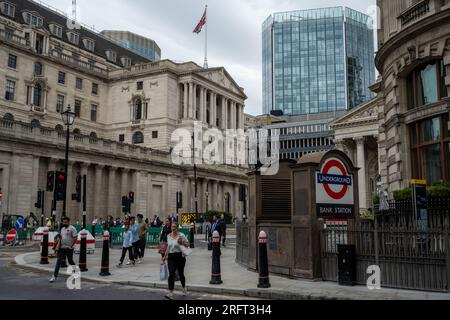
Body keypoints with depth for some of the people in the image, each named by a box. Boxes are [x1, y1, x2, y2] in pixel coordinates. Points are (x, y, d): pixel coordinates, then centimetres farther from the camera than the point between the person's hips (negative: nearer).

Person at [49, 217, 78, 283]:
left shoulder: (72, 228, -11)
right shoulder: (62, 228, 13)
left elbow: (75, 237, -15)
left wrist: (71, 246, -16)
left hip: (69, 248, -6)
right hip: (62, 248, 6)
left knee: (71, 261, 7)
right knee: (58, 262, 0)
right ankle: (55, 276, 1)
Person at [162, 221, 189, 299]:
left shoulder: (181, 235, -7)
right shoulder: (168, 235, 7)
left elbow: (188, 245, -6)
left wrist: (182, 242, -24)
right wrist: (165, 256, 19)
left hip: (180, 256, -3)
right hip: (171, 257, 3)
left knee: (181, 273, 11)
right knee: (171, 274, -9)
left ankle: (184, 288, 37)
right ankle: (170, 293, -11)